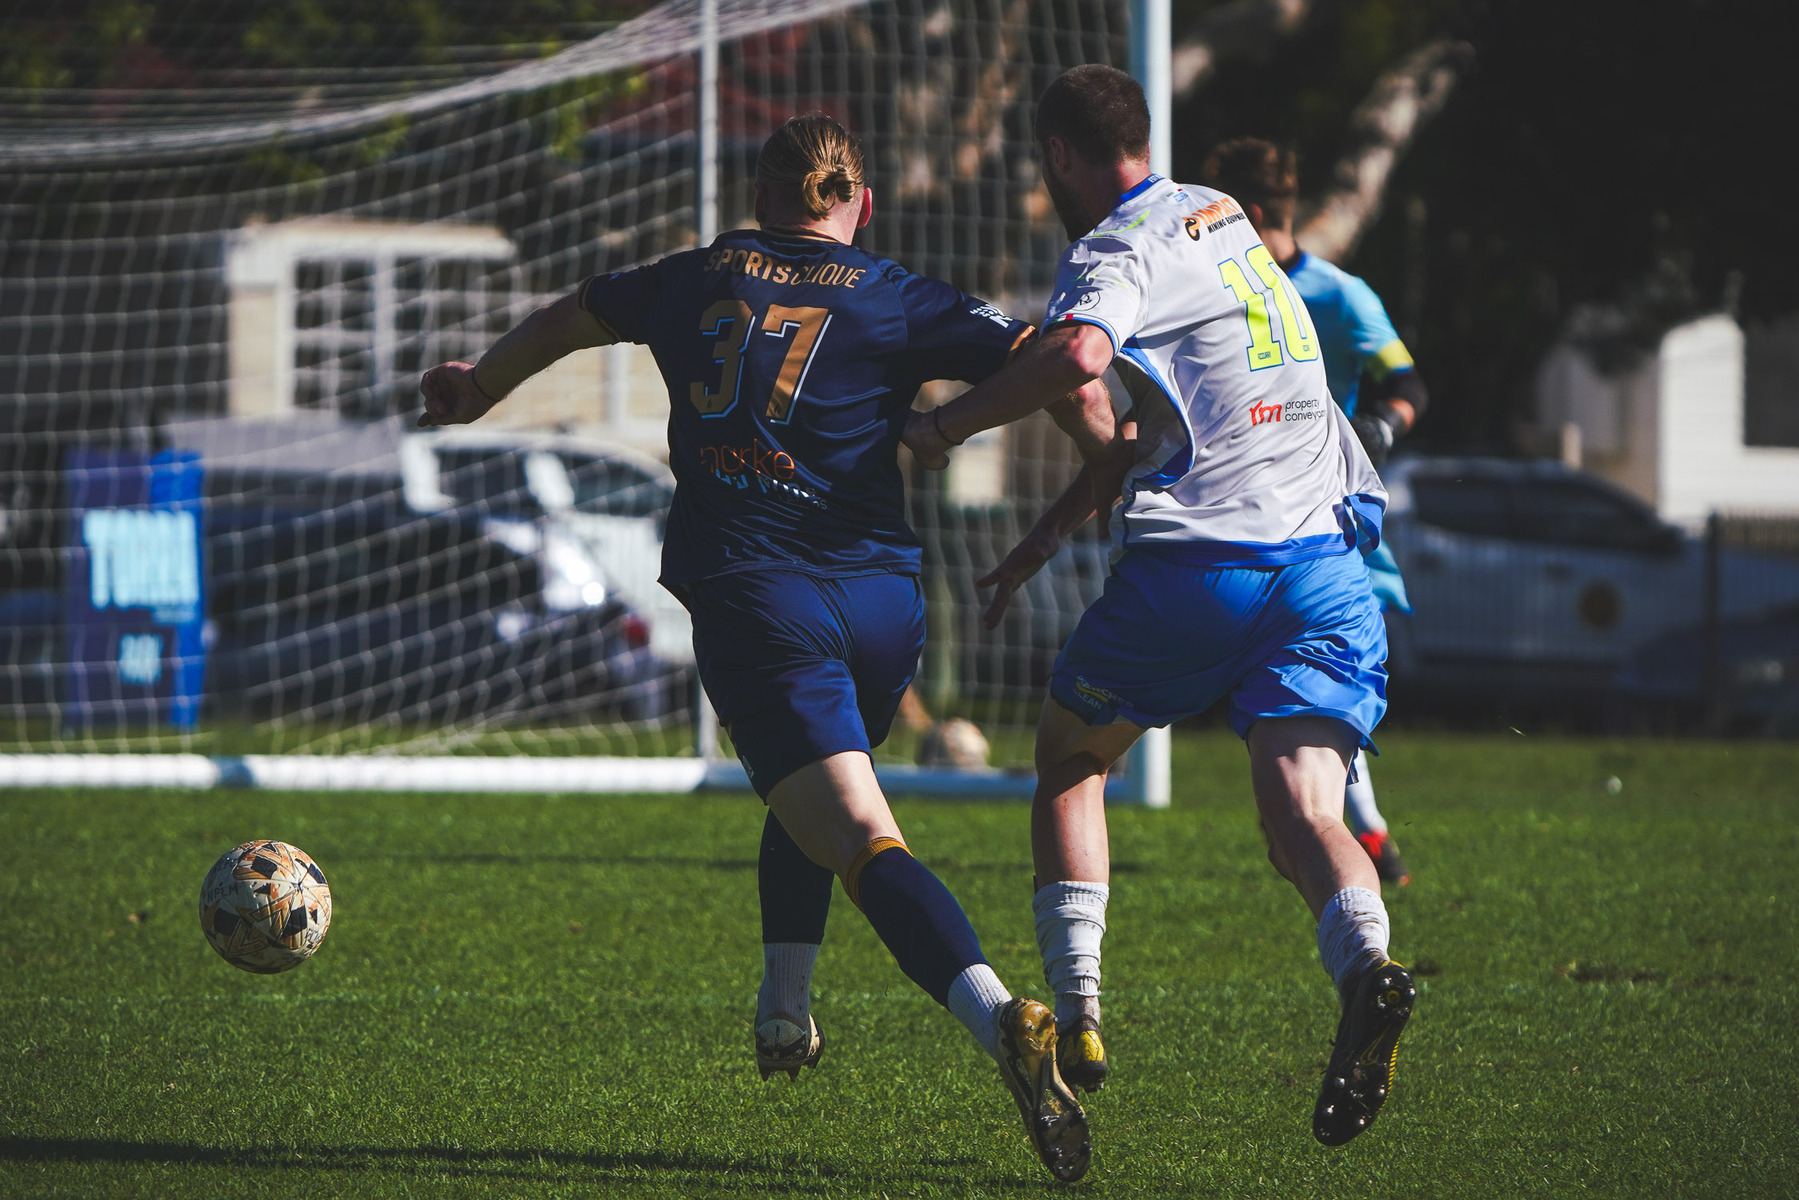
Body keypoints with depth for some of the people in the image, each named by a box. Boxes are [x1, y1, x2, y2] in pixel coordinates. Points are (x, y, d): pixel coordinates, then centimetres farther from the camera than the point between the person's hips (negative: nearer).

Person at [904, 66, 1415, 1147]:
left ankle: (1078, 1014, 9)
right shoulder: (1221, 218, 24)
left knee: (1071, 756, 18)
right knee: (1302, 809, -7)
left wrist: (945, 426, -13)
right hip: (1325, 556, 6)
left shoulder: (1118, 247, -3)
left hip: (1198, 560, -6)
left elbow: (1080, 354, -27)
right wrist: (1053, 531, 35)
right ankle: (1366, 966, -38)